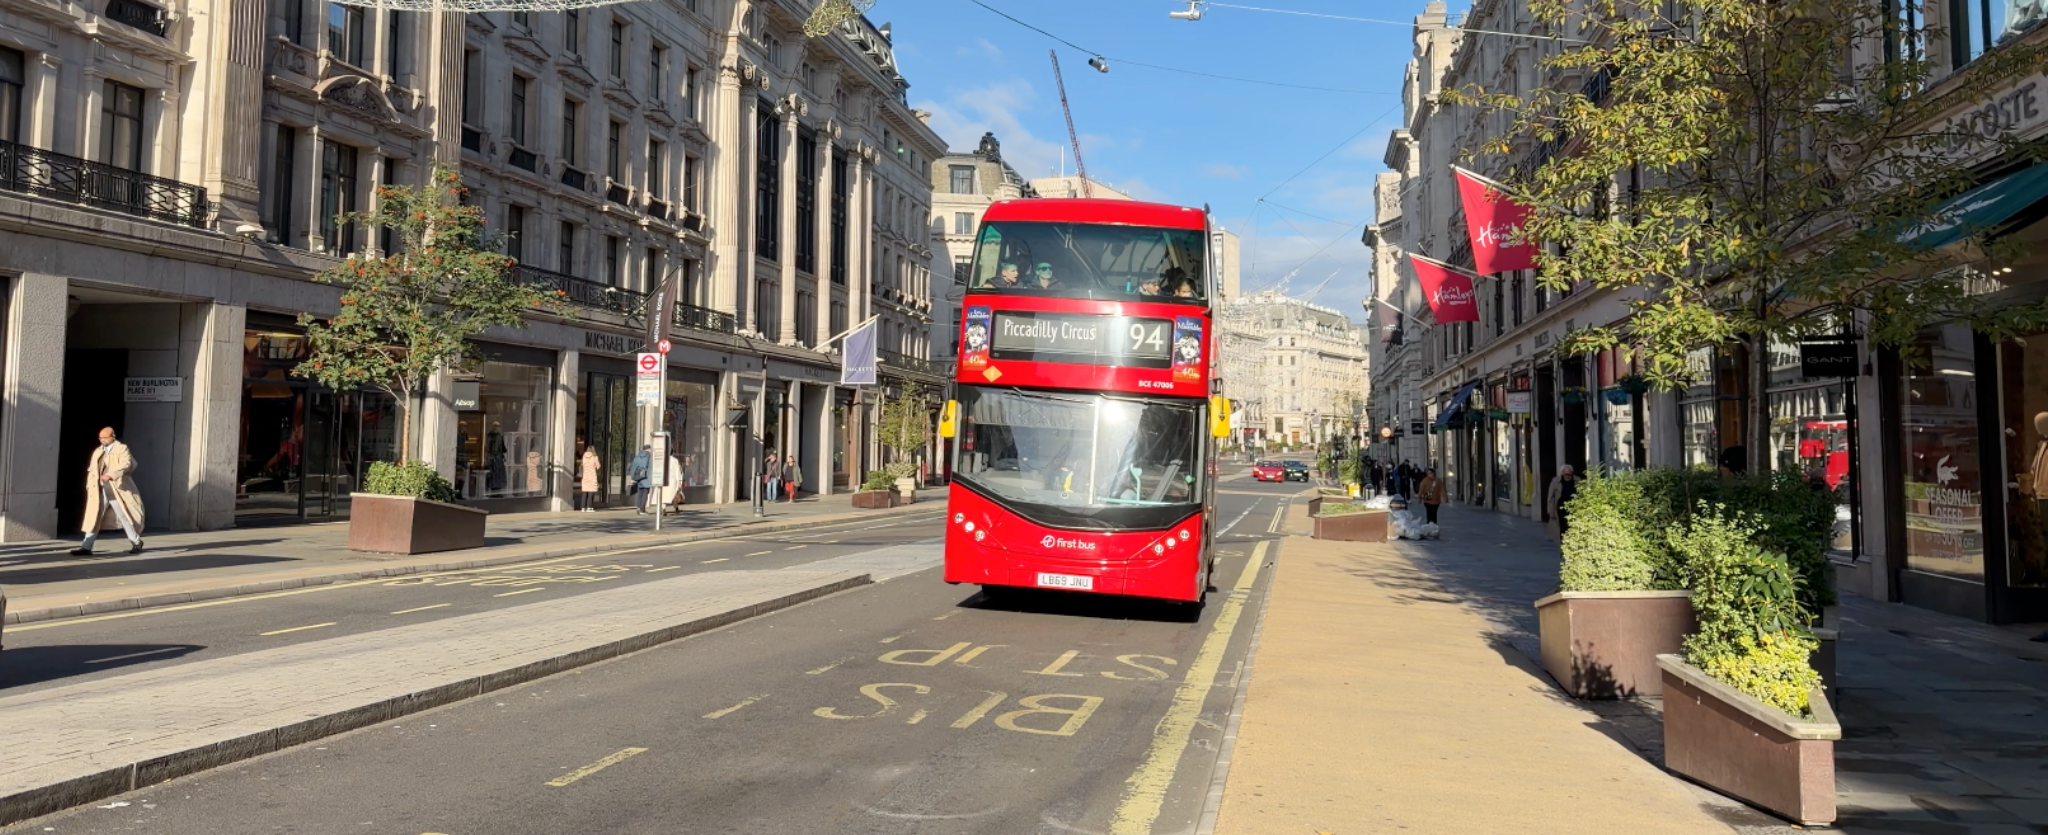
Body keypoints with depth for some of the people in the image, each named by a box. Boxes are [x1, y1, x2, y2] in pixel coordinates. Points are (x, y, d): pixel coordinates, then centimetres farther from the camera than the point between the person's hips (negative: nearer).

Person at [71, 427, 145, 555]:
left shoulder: (121, 449, -4)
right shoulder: (98, 451, 15)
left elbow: (126, 464, -21)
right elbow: (92, 470, 18)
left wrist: (110, 475, -31)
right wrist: (90, 486, 5)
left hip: (116, 490, -6)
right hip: (100, 491, 6)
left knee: (125, 518, 3)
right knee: (93, 518, 0)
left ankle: (136, 543, 17)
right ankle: (86, 547, 0)